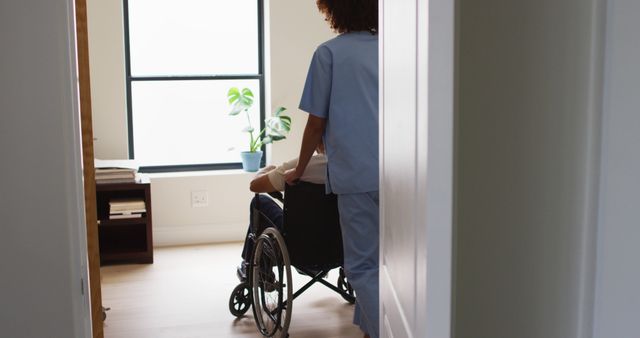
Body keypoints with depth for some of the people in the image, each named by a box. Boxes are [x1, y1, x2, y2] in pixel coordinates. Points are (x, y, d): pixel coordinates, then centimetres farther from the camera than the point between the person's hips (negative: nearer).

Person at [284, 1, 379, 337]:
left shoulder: (329, 53, -1)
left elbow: (317, 123, 0)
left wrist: (299, 169, 14)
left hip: (358, 174, -5)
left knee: (364, 265, 2)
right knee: (371, 259, 16)